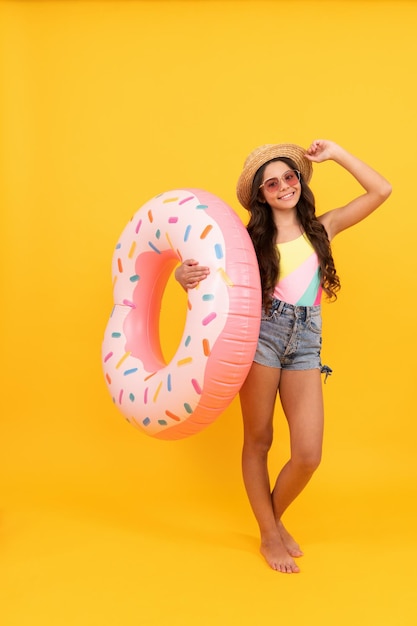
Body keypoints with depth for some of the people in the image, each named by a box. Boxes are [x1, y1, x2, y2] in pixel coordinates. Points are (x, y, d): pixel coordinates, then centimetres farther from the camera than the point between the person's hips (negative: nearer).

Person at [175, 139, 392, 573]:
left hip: (305, 345, 2)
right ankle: (269, 535, 28)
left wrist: (334, 153, 8)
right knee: (258, 442, 7)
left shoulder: (322, 228, 11)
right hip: (262, 336, -2)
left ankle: (275, 517, 28)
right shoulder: (253, 239, 4)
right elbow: (210, 275, -1)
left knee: (308, 455, -3)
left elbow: (381, 190, 9)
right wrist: (184, 275, -24)